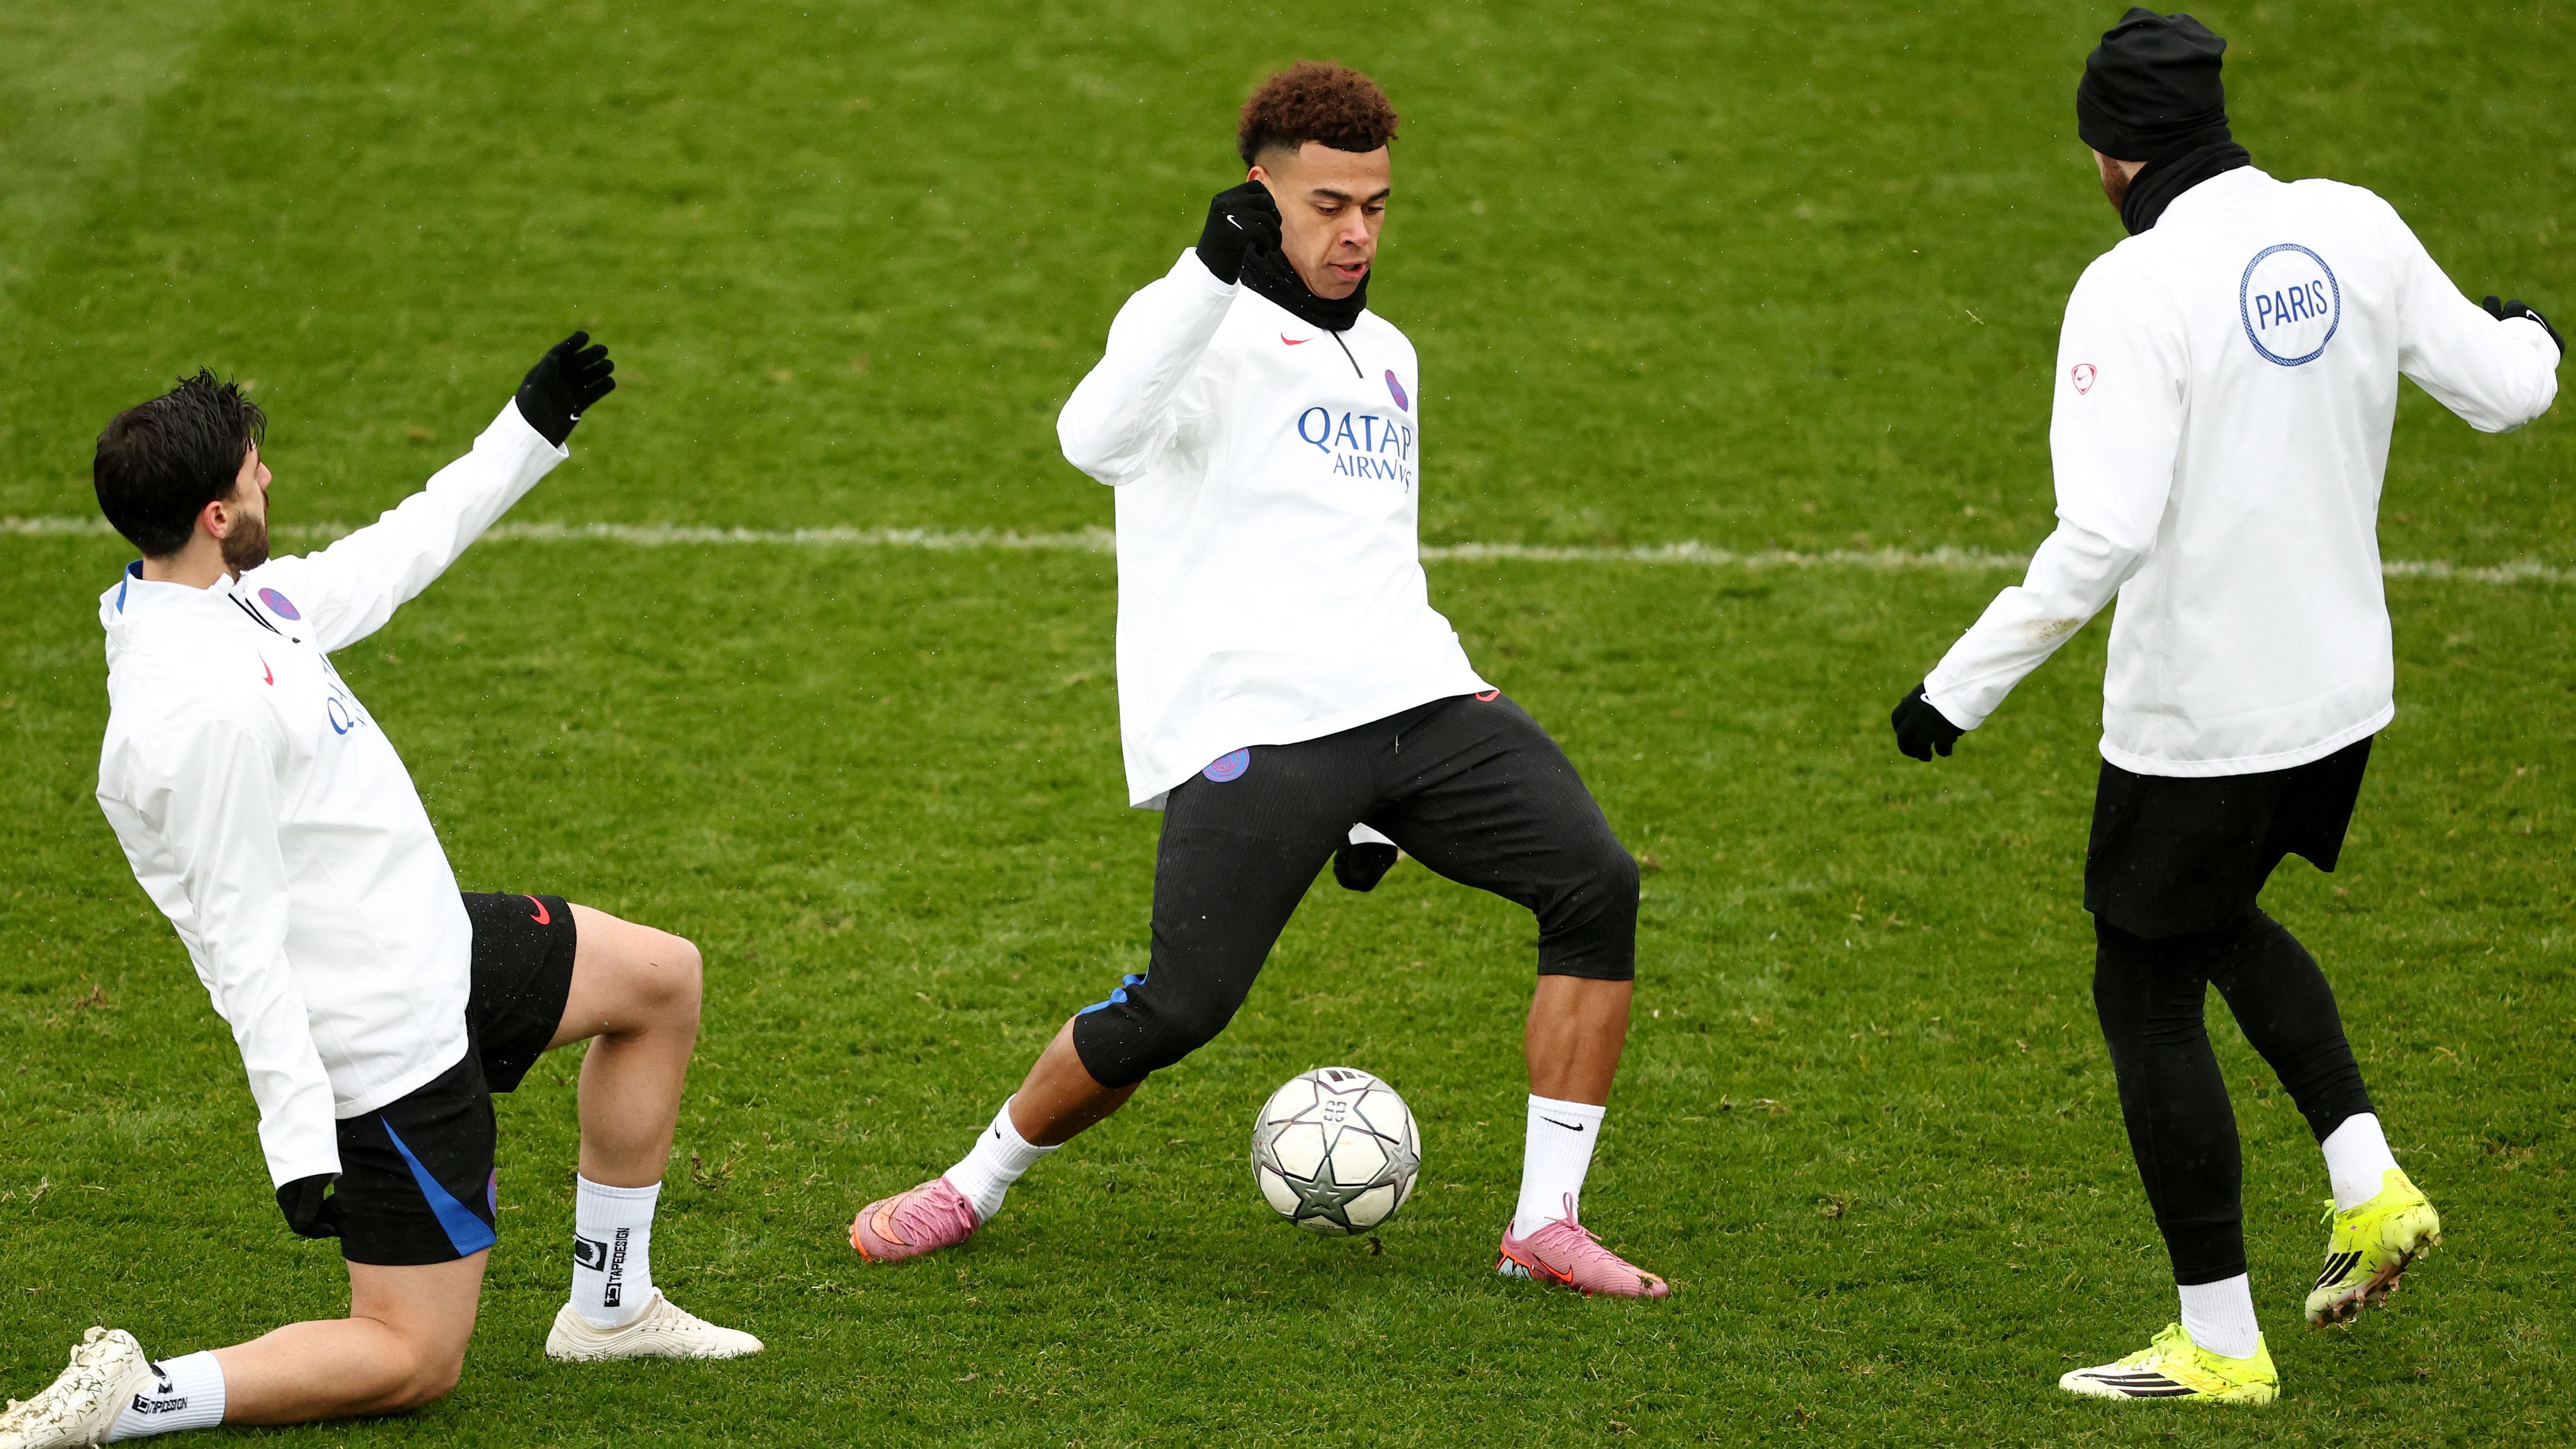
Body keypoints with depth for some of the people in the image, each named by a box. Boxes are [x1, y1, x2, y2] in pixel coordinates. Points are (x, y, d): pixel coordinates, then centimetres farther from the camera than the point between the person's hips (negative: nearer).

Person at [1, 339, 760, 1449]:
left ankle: (609, 1310, 30)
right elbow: (236, 934, -28)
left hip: (439, 947, 10)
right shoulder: (201, 709, -31)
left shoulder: (239, 600, -1)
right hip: (390, 1044, -10)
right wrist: (296, 1136, -26)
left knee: (662, 979, 24)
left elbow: (387, 559, 17)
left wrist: (531, 429, 22)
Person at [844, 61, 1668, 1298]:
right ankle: (974, 1187, 12)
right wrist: (1214, 267, -32)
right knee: (1180, 1007, -15)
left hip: (1414, 698, 6)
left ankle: (1545, 1227, -7)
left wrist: (1377, 806, 29)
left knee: (1596, 885, -14)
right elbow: (1096, 440, -22)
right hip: (1252, 728, -6)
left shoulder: (1388, 356, 24)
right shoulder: (1203, 325, 0)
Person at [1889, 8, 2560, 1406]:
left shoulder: (2137, 289, -20)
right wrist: (2528, 336, 31)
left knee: (2147, 997, 9)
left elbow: (2102, 537, -26)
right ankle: (2369, 1184, 15)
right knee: (2222, 924, 30)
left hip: (2197, 714, -7)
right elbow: (2503, 389, 7)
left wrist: (1960, 687, -19)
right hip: (2343, 687, 7)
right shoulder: (2353, 230, -3)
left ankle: (2219, 1344, 13)